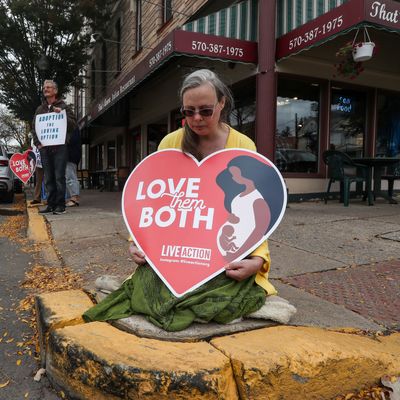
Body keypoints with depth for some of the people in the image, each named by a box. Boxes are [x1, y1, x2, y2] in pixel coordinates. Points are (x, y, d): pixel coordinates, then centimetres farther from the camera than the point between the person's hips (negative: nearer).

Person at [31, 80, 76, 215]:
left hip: (59, 147, -4)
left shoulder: (63, 107, 8)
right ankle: (51, 204, 11)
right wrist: (37, 143, 6)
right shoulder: (40, 109, 20)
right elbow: (34, 127, 20)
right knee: (48, 178, 5)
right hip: (44, 148, 5)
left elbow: (72, 125, 0)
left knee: (59, 177, -6)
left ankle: (60, 205, -2)